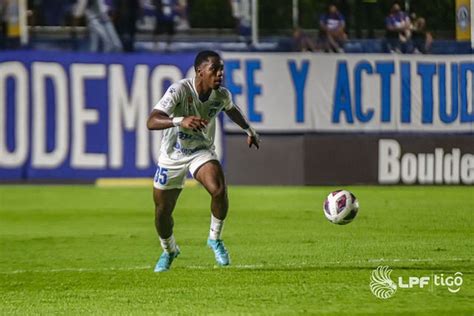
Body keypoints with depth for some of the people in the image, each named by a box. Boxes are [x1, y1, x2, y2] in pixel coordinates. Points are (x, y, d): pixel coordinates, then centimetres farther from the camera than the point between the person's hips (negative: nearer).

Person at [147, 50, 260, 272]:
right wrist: (179, 121, -57)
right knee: (162, 211, 7)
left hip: (202, 151, 2)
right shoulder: (179, 90, -29)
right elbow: (151, 122, -41)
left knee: (219, 190, -28)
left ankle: (215, 239, -3)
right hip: (172, 155, -2)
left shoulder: (221, 95, -13)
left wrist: (249, 130, 21)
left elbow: (231, 109, 15)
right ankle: (169, 250, 39)